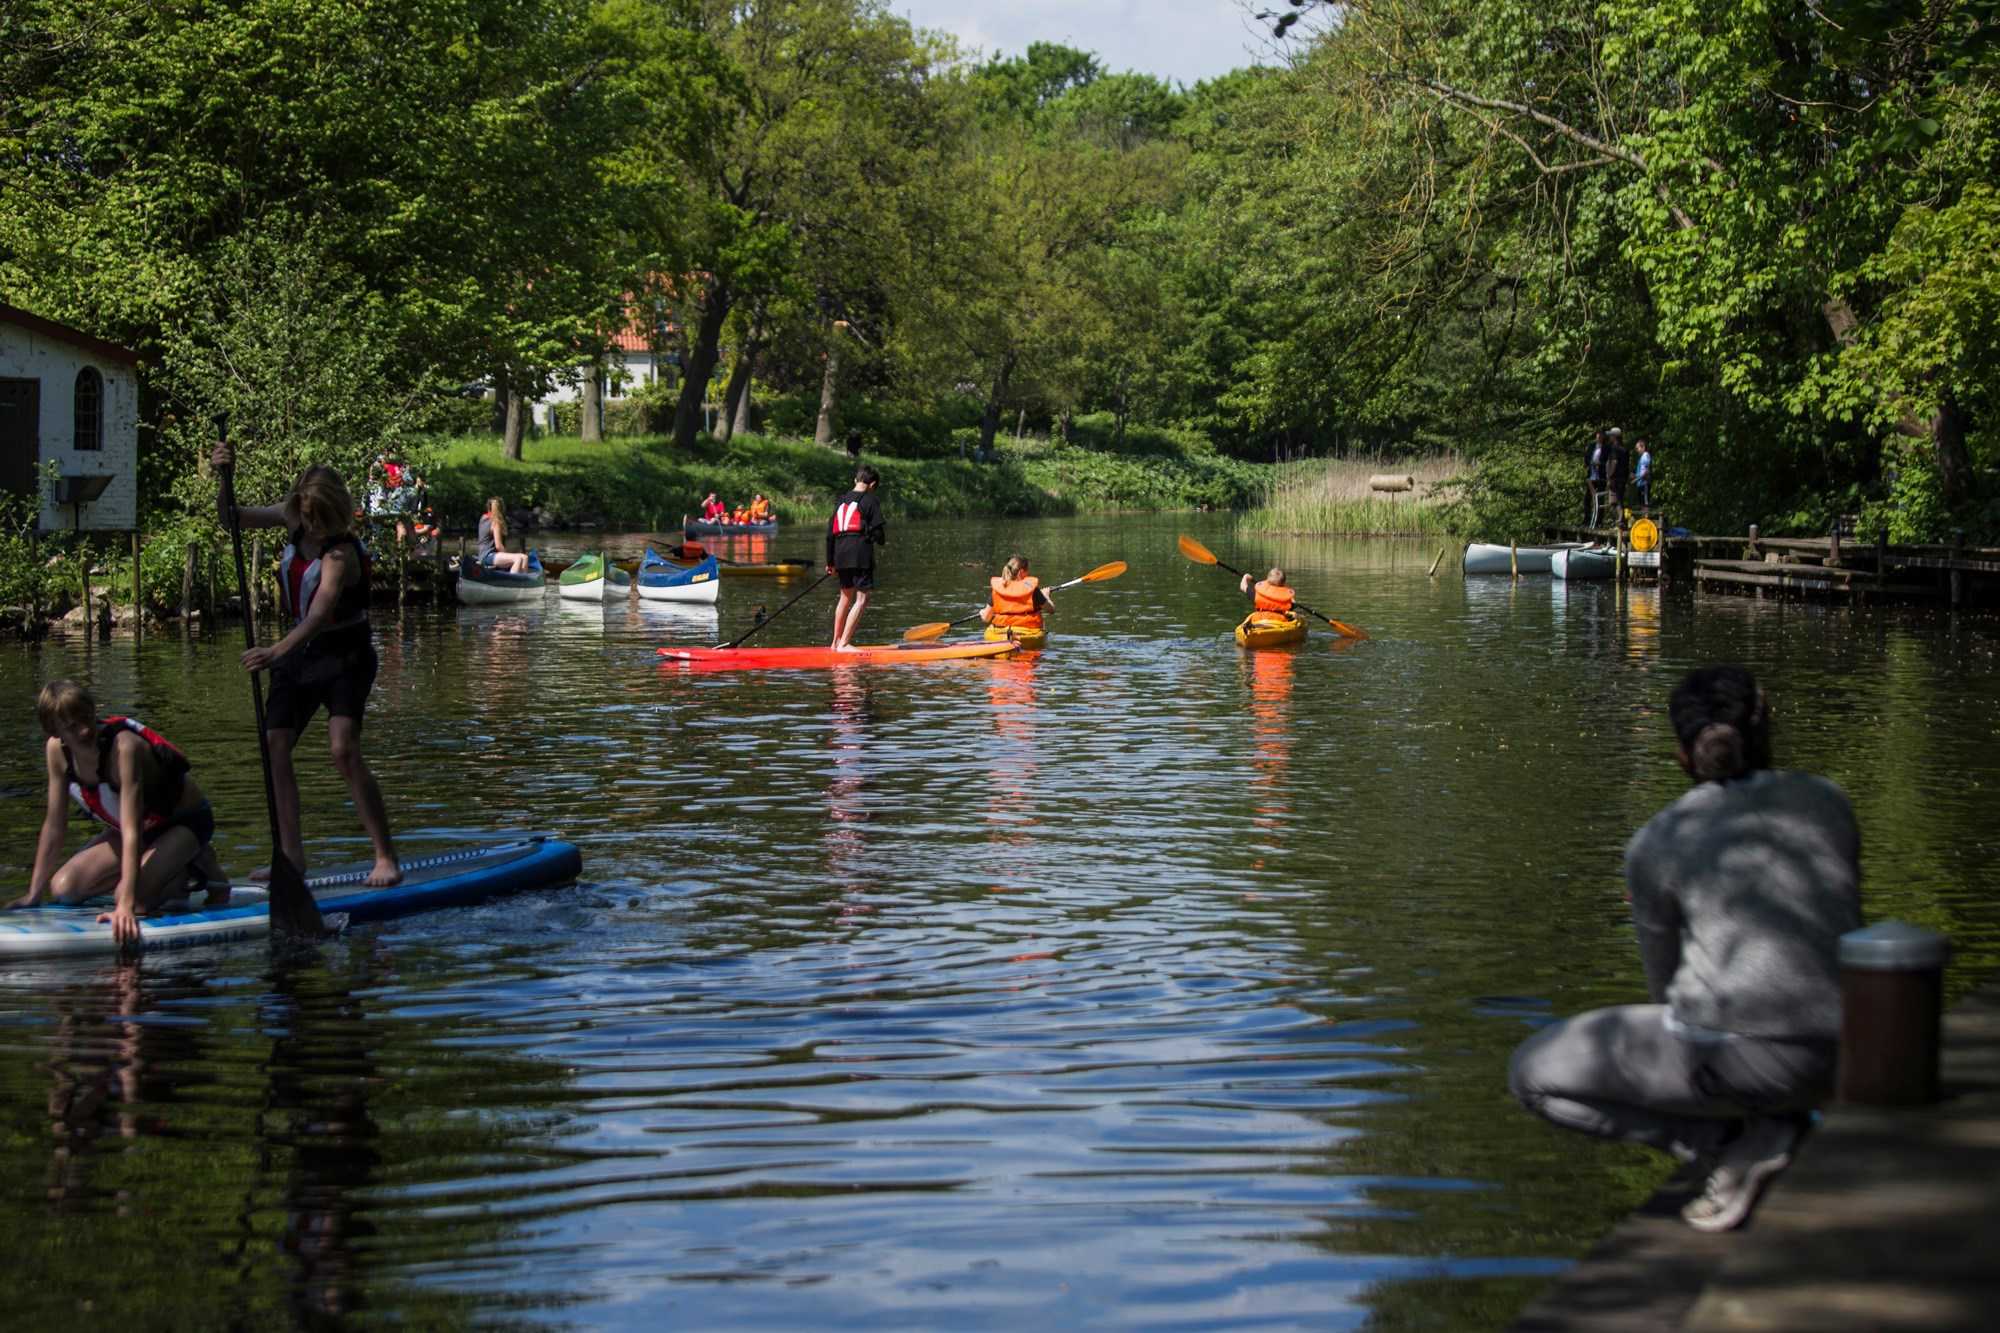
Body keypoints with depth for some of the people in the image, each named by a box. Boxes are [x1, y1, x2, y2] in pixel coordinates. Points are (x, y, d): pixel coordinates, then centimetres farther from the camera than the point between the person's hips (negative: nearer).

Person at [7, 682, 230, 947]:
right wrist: (34, 894, -7)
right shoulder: (56, 750, -16)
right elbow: (54, 825, -6)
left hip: (185, 821, -7)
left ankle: (199, 867, 0)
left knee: (135, 899, -30)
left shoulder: (124, 747, -36)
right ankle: (177, 876, 7)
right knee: (63, 888, -6)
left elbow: (131, 831, -41)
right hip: (145, 826, 7)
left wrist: (126, 905, -48)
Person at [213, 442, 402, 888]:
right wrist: (223, 477, -14)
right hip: (299, 651, 7)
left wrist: (279, 650, -53)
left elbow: (320, 612, -39)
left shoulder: (341, 553, -25)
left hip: (343, 654, -7)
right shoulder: (292, 519, -3)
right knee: (274, 747, -2)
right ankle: (291, 854, 3)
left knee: (344, 750, -21)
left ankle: (386, 857, -17)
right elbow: (232, 518, 5)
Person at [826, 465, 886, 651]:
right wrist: (882, 541, 16)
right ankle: (844, 643, -15)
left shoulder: (841, 501, 17)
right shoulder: (870, 501, -1)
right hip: (860, 553, -7)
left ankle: (836, 641, 30)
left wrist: (830, 561, 22)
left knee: (846, 596, 22)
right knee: (862, 599, -6)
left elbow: (830, 532, 17)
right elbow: (876, 530, -8)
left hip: (840, 552, 7)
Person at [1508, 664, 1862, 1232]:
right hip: (1845, 1052, 6)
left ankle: (1735, 1141, -1)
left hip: (1740, 1054, -6)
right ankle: (1777, 1127, 11)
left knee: (1533, 1072, 13)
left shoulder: (1655, 843, 6)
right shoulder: (1826, 800, 15)